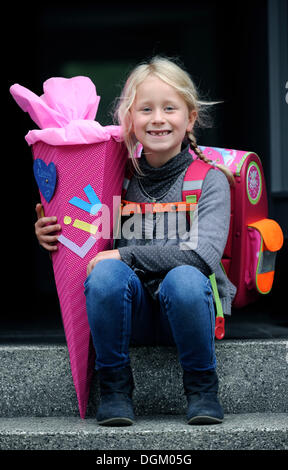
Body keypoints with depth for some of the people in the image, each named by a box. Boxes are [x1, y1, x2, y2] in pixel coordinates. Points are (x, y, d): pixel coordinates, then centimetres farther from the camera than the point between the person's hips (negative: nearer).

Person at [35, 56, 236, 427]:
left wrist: (126, 254, -21)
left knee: (184, 279, -35)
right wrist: (52, 235, -8)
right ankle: (114, 388, -9)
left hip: (185, 309, -2)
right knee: (106, 273, -29)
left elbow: (206, 253, -20)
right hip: (133, 313, 2)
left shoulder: (209, 179, -4)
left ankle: (202, 387, -9)